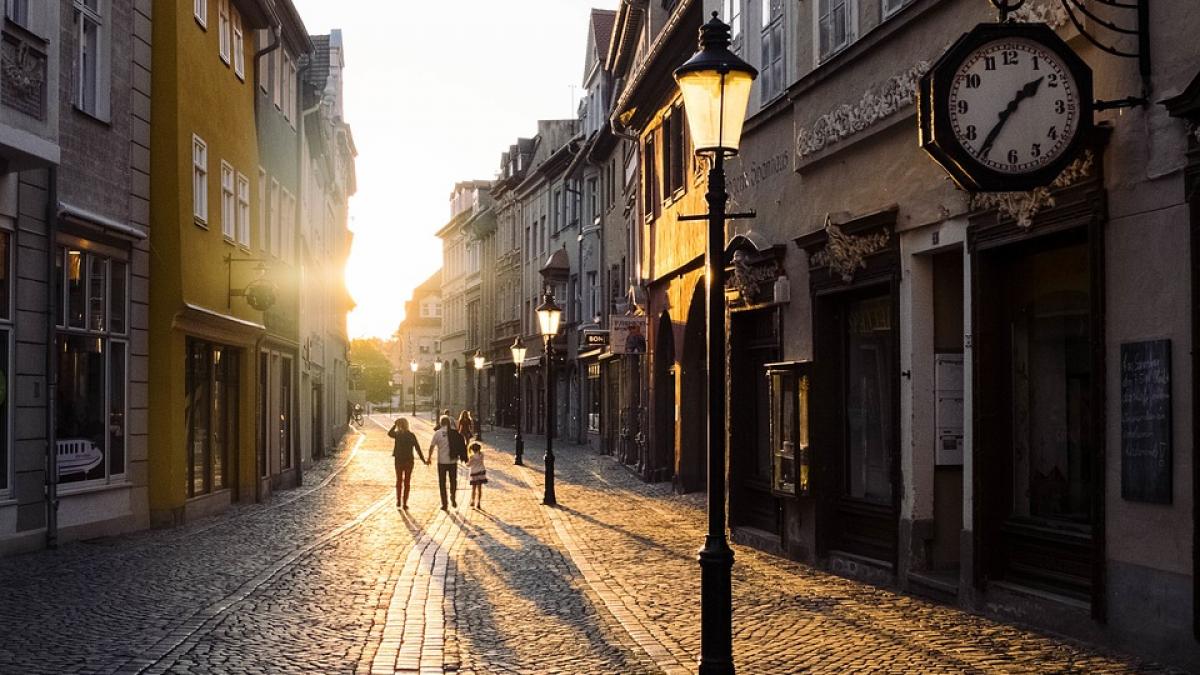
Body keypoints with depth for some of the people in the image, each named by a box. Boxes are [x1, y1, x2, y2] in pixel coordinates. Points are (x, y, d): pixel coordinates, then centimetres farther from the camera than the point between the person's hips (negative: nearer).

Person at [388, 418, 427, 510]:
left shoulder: (397, 434, -8)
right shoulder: (411, 435, -7)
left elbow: (389, 433, 15)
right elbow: (417, 448, -7)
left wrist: (395, 424, 9)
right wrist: (423, 460, -2)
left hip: (398, 461, 0)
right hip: (409, 461, 0)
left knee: (399, 481, 19)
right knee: (407, 482, 8)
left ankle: (398, 502, 19)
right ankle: (404, 504, 6)